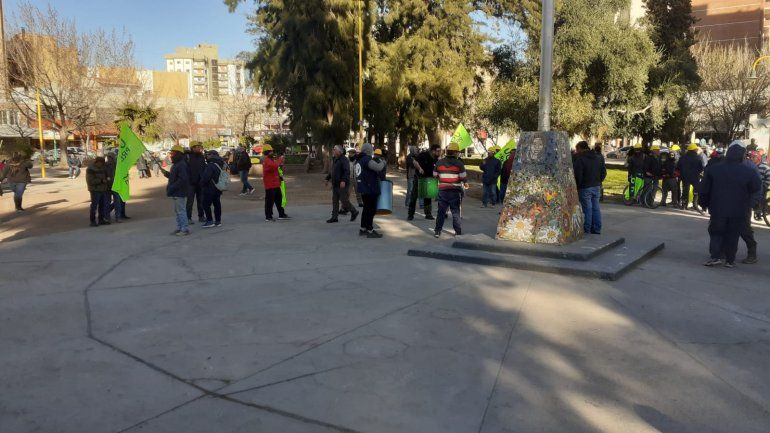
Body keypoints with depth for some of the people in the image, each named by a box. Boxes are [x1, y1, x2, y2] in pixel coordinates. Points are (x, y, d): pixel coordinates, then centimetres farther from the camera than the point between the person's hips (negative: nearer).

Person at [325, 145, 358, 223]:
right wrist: (327, 178, 19)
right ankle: (334, 217, 12)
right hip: (335, 184, 9)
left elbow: (347, 171, -24)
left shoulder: (344, 159, -14)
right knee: (335, 201, 8)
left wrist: (343, 181, -34)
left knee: (344, 200, -4)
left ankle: (354, 212, 16)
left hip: (342, 185, -9)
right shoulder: (335, 159, 15)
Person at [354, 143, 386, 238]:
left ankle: (363, 229, 23)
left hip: (363, 188, 10)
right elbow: (378, 167, -29)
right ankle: (370, 231, -2)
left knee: (366, 208, 18)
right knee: (371, 209, -4)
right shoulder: (367, 159, -18)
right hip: (370, 189, -10)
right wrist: (383, 162, -10)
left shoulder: (359, 160, 14)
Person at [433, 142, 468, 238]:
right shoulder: (459, 163, -9)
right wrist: (465, 184, 10)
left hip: (442, 190, 3)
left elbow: (435, 175, 10)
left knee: (441, 212, 10)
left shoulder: (439, 162, 2)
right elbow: (463, 177, -9)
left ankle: (437, 231, 11)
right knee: (456, 212, 5)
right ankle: (458, 232, 8)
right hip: (455, 191, -2)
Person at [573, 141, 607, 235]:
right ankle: (597, 229, 16)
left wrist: (577, 186, -5)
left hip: (585, 188, -7)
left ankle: (587, 230, 4)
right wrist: (598, 182, 18)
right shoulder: (599, 157, 10)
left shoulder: (580, 159, -15)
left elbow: (578, 175, -17)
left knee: (587, 209, -2)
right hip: (596, 187, 7)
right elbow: (604, 172, 13)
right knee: (596, 208, 12)